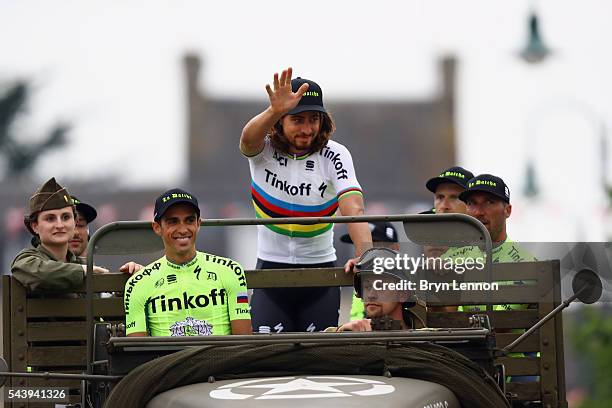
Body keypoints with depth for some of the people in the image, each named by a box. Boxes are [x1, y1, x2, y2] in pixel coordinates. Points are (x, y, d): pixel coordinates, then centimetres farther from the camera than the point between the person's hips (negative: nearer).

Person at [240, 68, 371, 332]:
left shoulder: (335, 156, -9)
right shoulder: (264, 150, -8)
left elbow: (354, 209, -22)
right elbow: (248, 139, -33)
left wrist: (365, 256, -40)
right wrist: (275, 111, -55)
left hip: (320, 267, 0)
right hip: (271, 266, 0)